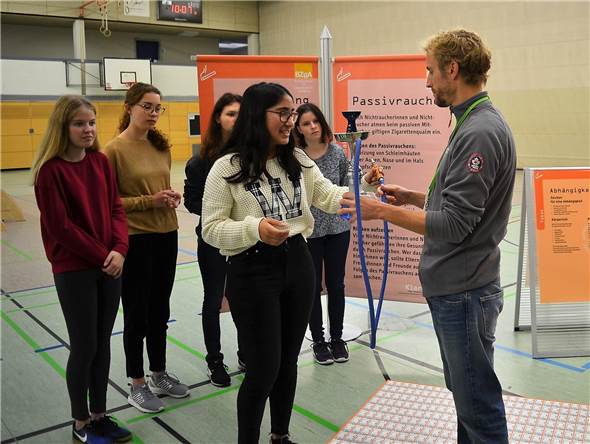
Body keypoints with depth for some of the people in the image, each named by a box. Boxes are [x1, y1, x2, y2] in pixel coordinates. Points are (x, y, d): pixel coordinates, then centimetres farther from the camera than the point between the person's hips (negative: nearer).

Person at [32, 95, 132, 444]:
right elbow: (60, 226, -14)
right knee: (84, 346, 4)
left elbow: (116, 208, 5)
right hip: (74, 270, -5)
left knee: (103, 343, 13)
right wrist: (101, 256, -12)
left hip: (110, 266, 5)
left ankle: (99, 414, 28)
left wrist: (119, 250, -10)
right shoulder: (51, 170, -12)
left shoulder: (101, 161, 5)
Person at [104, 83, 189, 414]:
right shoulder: (116, 149, -11)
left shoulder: (161, 145, 7)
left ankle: (159, 374, 33)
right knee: (137, 315, 6)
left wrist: (172, 197, -3)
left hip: (166, 236, 6)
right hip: (135, 240, -6)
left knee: (160, 312, 17)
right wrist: (148, 201, -20)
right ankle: (138, 385, 22)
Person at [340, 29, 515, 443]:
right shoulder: (475, 123, 11)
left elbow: (455, 224, -24)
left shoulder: (480, 132, -21)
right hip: (453, 286, 10)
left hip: (463, 291, -10)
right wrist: (415, 197, 11)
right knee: (466, 392, 22)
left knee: (478, 403, 5)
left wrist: (383, 210, -18)